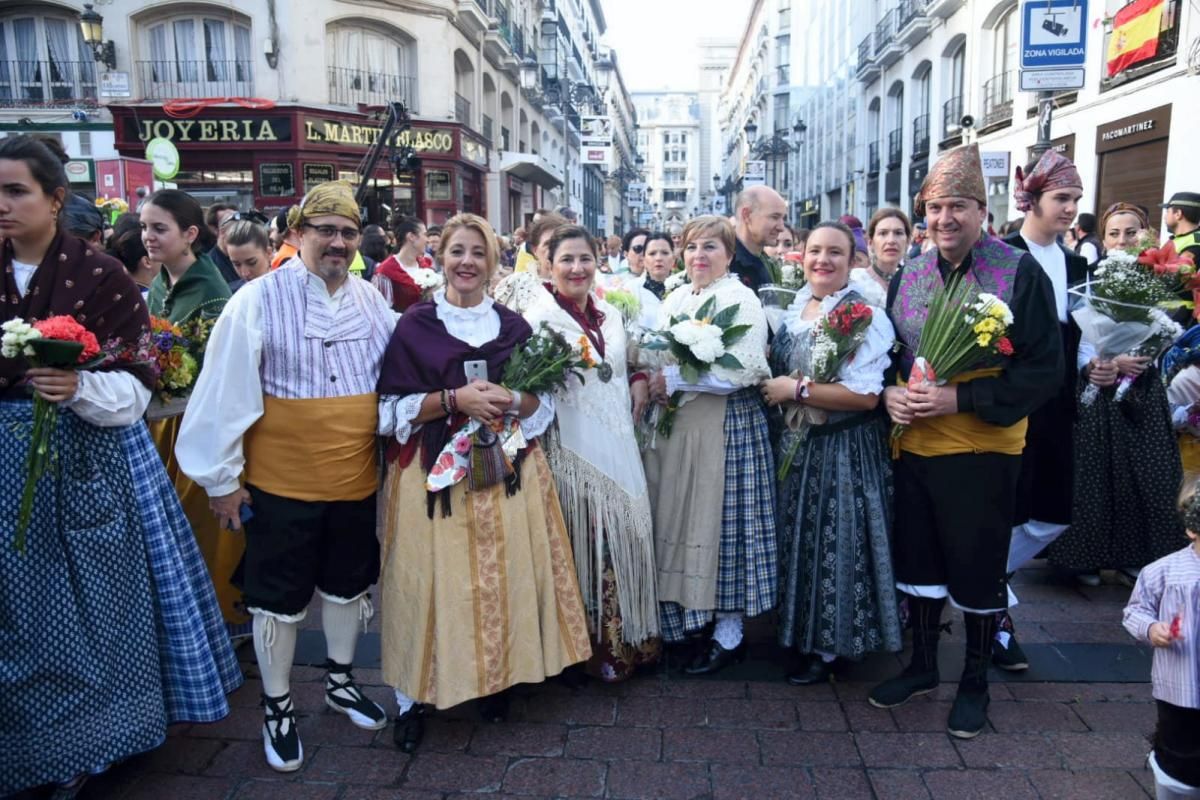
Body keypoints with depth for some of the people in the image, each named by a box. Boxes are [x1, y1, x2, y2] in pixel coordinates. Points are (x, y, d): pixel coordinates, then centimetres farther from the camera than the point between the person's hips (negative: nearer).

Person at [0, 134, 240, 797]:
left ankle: (95, 738, 30)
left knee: (97, 591, 8)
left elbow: (134, 385, -11)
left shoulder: (100, 274, -8)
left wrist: (79, 387, -27)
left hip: (90, 460, -3)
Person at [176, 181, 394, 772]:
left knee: (347, 586, 20)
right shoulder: (259, 301, -12)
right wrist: (222, 478, -8)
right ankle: (277, 707, 33)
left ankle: (340, 680, 43)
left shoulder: (372, 303, 2)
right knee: (279, 600, 11)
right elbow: (226, 393, -10)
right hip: (279, 485, -4)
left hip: (357, 481, 4)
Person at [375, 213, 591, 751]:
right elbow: (393, 410, -4)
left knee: (504, 576, 7)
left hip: (506, 471, 3)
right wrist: (454, 399, -18)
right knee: (434, 580, 0)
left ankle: (497, 676, 27)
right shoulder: (415, 324, 0)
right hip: (434, 474, -2)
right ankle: (413, 697, 17)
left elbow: (544, 403, 9)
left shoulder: (513, 325, 9)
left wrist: (512, 401, -12)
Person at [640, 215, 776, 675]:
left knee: (721, 522, 0)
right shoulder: (674, 299, 15)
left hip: (725, 426, -6)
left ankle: (728, 635, 14)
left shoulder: (741, 299, -6)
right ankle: (686, 618, 24)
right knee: (676, 521, 9)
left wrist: (674, 378, -17)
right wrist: (649, 383, -2)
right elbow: (653, 357, 20)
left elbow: (744, 370, -18)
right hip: (673, 427, 7)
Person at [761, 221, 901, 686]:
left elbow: (865, 396, -23)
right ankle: (801, 630, 34)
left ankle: (829, 647, 19)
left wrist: (797, 390, -20)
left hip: (843, 451, -7)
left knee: (834, 542, 3)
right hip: (796, 444, 8)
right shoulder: (795, 309, 8)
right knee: (799, 537, 17)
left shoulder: (864, 315, -15)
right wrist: (774, 387, 1)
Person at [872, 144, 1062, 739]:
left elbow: (1044, 370, -11)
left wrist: (960, 398, -21)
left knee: (977, 566, 9)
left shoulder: (1020, 273, -9)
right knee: (918, 557, 15)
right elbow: (886, 352, 12)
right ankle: (922, 666, 35)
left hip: (984, 449, -4)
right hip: (915, 444, 4)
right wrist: (889, 393, -9)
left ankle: (975, 681, 31)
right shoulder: (908, 277, 4)